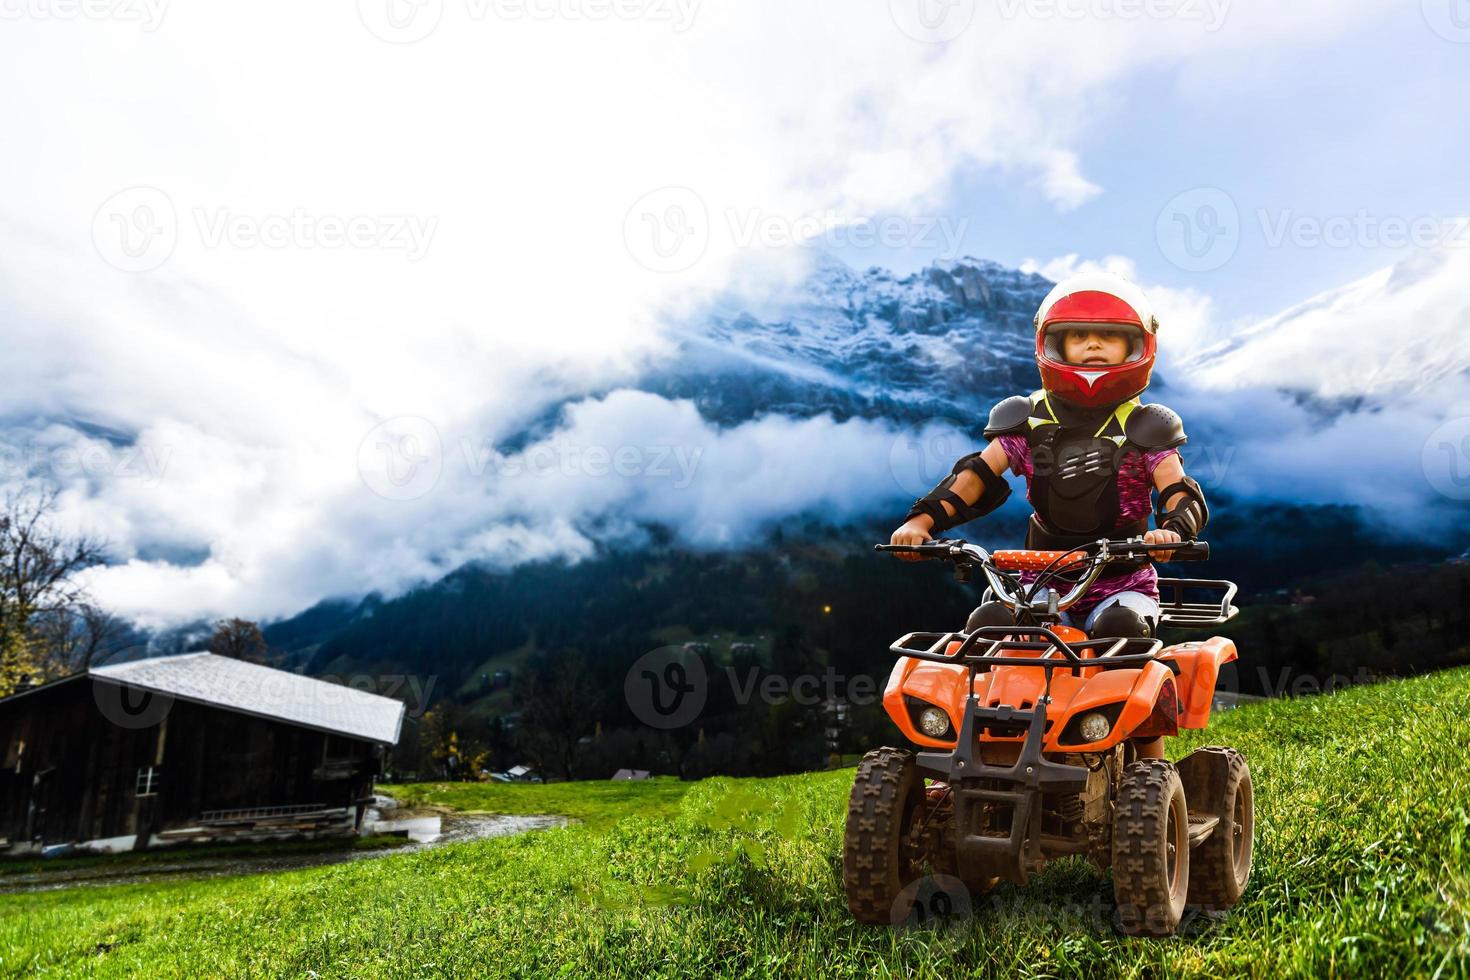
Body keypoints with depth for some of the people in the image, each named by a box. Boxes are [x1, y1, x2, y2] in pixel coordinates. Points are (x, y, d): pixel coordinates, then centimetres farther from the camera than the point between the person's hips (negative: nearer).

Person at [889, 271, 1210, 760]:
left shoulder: (1144, 428, 5)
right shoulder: (1028, 421, 8)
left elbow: (1183, 495, -4)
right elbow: (978, 475, 1)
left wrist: (1170, 529, -29)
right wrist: (922, 519, -15)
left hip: (1122, 583, -1)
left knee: (1121, 627, -33)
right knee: (988, 623, -26)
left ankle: (1152, 765, -16)